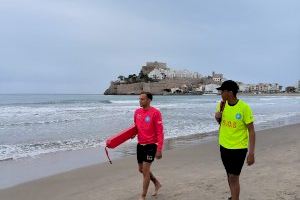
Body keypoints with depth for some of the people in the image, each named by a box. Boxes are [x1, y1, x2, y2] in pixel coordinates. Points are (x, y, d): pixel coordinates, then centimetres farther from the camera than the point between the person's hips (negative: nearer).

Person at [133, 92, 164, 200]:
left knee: (145, 170, -4)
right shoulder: (137, 112, 4)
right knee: (141, 169, 17)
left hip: (150, 145, -7)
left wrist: (159, 149, -20)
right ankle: (157, 184, 40)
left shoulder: (155, 113, -15)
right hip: (140, 145, 7)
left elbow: (160, 132, -16)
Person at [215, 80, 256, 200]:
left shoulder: (244, 108, -19)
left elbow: (251, 131, -15)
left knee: (234, 178, -5)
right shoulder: (221, 105, -3)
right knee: (229, 175, 19)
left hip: (239, 148, -6)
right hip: (224, 146, 6)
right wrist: (217, 117, -10)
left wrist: (251, 153, -19)